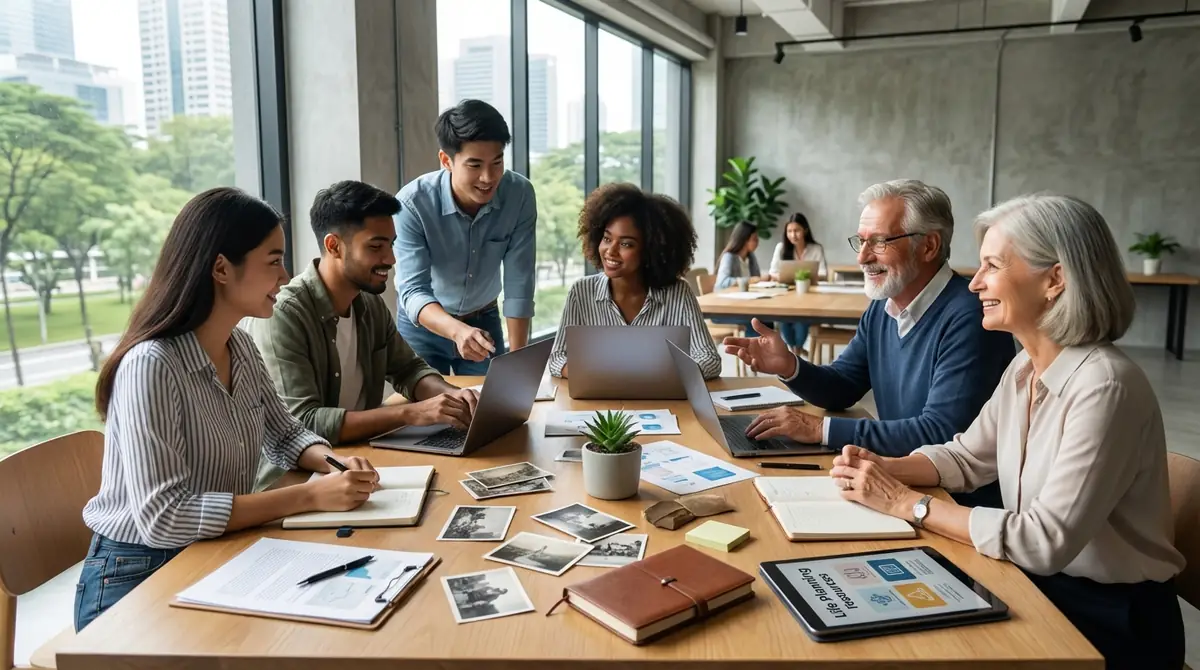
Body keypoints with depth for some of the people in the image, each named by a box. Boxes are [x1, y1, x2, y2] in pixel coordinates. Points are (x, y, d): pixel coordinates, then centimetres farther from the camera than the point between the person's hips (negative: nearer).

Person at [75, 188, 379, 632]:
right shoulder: (151, 365, -24)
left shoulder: (241, 349, 0)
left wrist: (333, 464, -8)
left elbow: (284, 437, 13)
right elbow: (163, 518, -28)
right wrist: (311, 496, -28)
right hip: (137, 581, -6)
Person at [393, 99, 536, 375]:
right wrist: (457, 331, -50)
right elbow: (413, 291, -31)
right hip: (422, 326, -2)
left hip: (484, 321, 2)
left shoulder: (520, 194, -21)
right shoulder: (412, 203, -27)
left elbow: (519, 284, -17)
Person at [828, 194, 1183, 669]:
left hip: (1112, 622, -6)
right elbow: (966, 457, 12)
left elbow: (1044, 542, -27)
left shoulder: (1103, 386, -26)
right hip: (1041, 586, 6)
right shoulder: (1025, 368, 1)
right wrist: (884, 469, -6)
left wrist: (906, 503, -23)